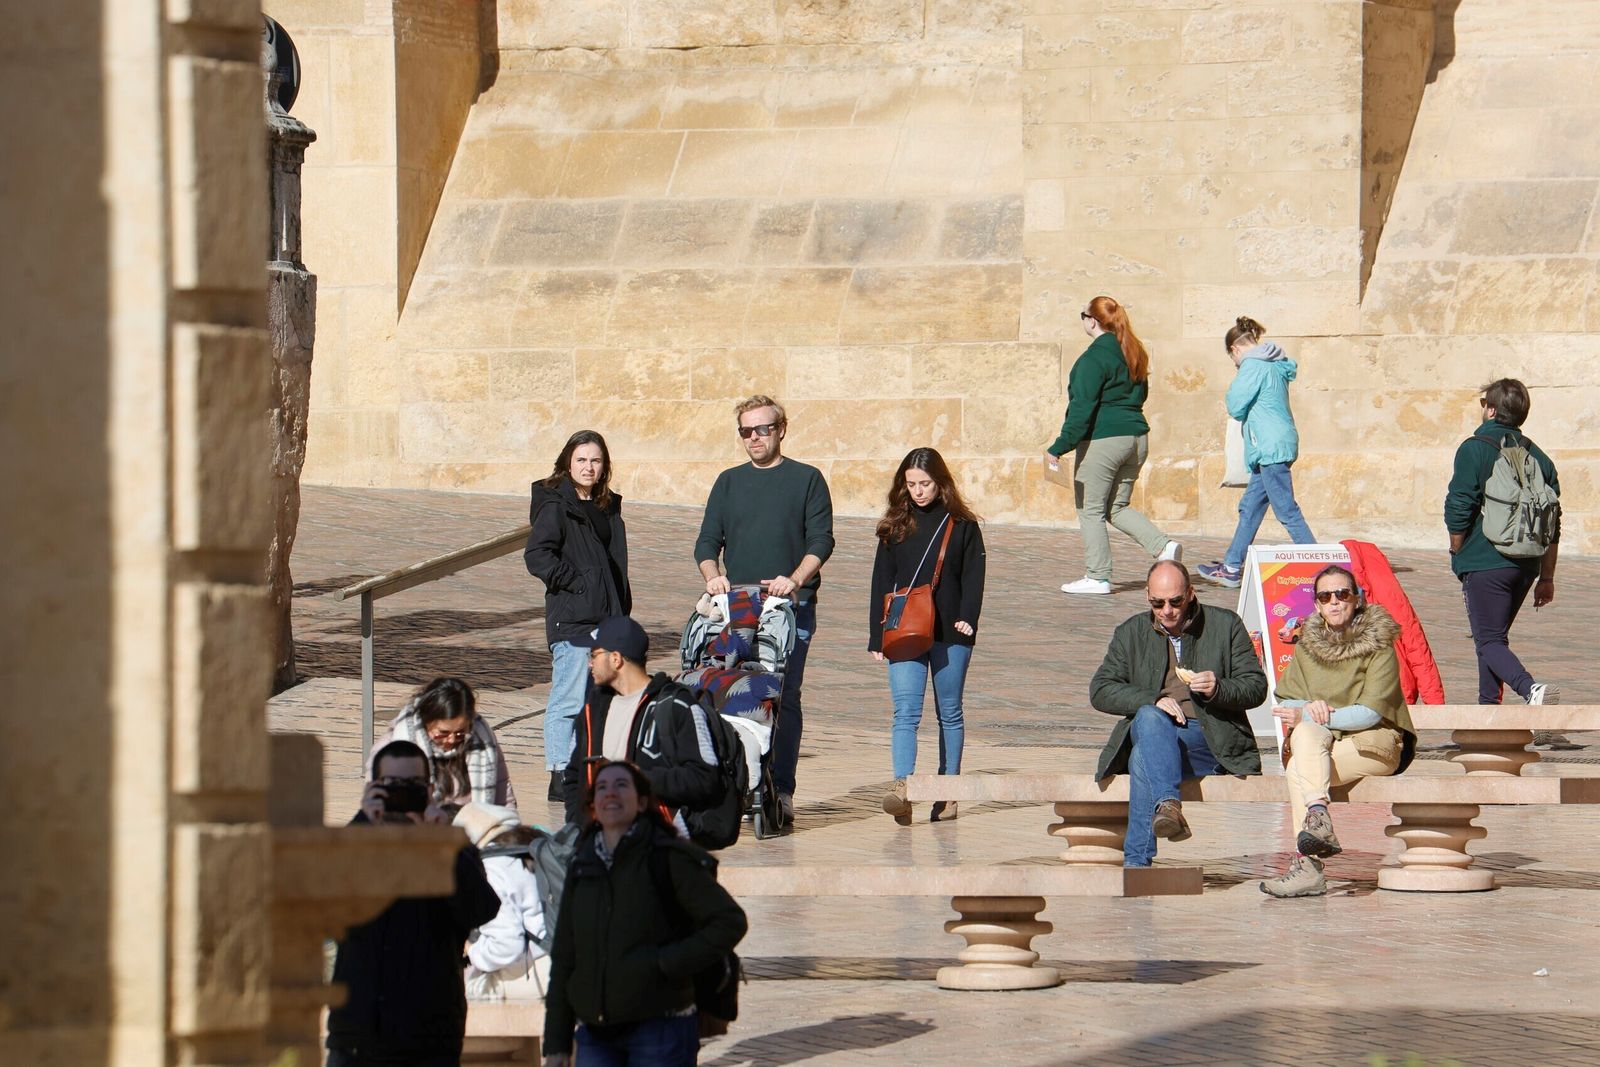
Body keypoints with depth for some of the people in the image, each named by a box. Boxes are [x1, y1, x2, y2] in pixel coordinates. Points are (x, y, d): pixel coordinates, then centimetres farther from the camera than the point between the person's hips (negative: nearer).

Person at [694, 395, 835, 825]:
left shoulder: (806, 480, 6)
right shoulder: (729, 482, 17)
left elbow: (821, 541, -1)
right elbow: (707, 541, 14)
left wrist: (795, 579, -18)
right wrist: (712, 576, -7)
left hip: (792, 607, -3)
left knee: (784, 698, -8)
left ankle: (781, 790, -9)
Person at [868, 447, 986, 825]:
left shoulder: (961, 526, 2)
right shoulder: (895, 527, 8)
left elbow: (973, 579, 1)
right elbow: (882, 582, 9)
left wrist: (967, 619, -14)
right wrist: (877, 635, 3)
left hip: (950, 636, -1)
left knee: (949, 713, 8)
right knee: (905, 712, -12)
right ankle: (902, 789, -25)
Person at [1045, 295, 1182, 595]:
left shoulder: (1093, 359, -13)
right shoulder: (1132, 353, 13)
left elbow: (1082, 408, -17)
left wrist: (1059, 448, -16)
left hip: (1102, 439, -8)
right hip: (1137, 437, 8)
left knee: (1090, 510, 2)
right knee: (1117, 508, 17)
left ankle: (1097, 578, 2)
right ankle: (1163, 546, -2)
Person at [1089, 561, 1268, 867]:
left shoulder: (1226, 625, 12)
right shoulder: (1131, 633, 17)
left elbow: (1256, 687, 9)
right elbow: (1100, 691, 7)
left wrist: (1217, 689, -14)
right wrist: (1153, 700, -10)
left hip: (1210, 740, -2)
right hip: (1149, 733, 2)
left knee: (1144, 756, -35)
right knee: (1149, 717, -37)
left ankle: (1136, 860, -44)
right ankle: (1169, 805, -59)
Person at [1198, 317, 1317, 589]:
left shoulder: (1253, 367, -11)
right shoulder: (1275, 366, 17)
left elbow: (1236, 406, -11)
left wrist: (1232, 390, 8)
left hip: (1271, 447, -10)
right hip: (1278, 444, 10)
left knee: (1287, 510, -10)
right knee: (1249, 508, 14)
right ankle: (1231, 568, 19)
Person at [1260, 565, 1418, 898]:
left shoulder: (1378, 646, -5)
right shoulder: (1308, 644, 12)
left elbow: (1370, 713, -15)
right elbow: (1286, 703, 8)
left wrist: (1316, 715, -23)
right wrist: (1310, 710, -15)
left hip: (1375, 742, -4)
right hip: (1323, 739, 4)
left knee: (1298, 768, -31)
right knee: (1304, 733, -33)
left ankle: (1307, 865, -41)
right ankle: (1318, 815, -50)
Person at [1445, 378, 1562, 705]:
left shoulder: (1474, 450, -8)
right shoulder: (1538, 457, 10)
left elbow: (1458, 510, -13)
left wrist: (1457, 554, 4)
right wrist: (1546, 577, 15)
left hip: (1484, 563, -6)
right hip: (1525, 567, 6)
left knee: (1489, 642, -7)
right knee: (1495, 637, 21)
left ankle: (1530, 688, -32)